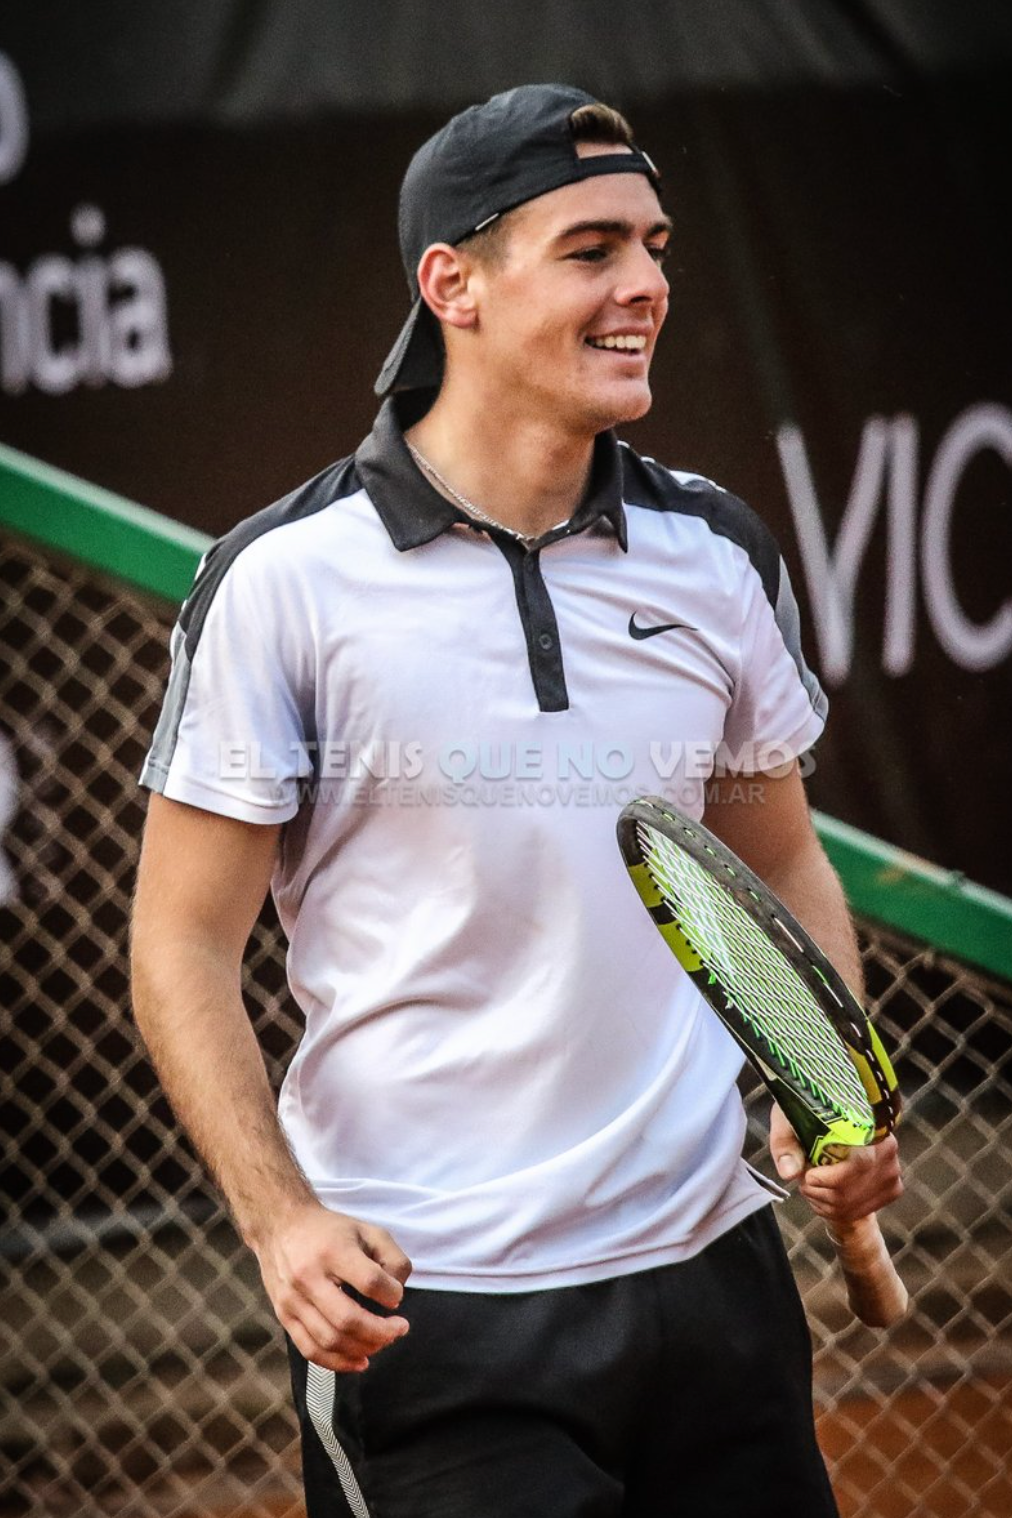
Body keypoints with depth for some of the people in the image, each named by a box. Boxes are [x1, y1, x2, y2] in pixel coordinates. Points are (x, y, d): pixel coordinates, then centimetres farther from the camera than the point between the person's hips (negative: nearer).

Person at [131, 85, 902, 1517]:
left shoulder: (717, 554, 6)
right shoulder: (284, 581, -7)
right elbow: (184, 943, -4)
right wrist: (281, 1220, -17)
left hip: (710, 1262, 4)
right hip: (417, 1308, -4)